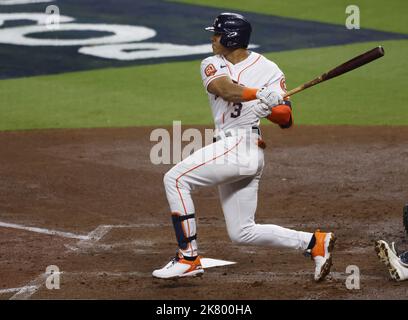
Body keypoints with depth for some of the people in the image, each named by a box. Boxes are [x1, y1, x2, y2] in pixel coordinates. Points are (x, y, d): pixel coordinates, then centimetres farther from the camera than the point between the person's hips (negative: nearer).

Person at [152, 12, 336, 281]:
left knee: (175, 179, -17)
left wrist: (269, 109, -28)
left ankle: (189, 258, -15)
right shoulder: (212, 65, 12)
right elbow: (225, 88, -13)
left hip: (242, 143, -7)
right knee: (242, 232, 8)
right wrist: (259, 94, -33)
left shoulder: (268, 70, 0)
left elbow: (287, 120, -4)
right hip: (229, 150, 7)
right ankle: (315, 242, 13)